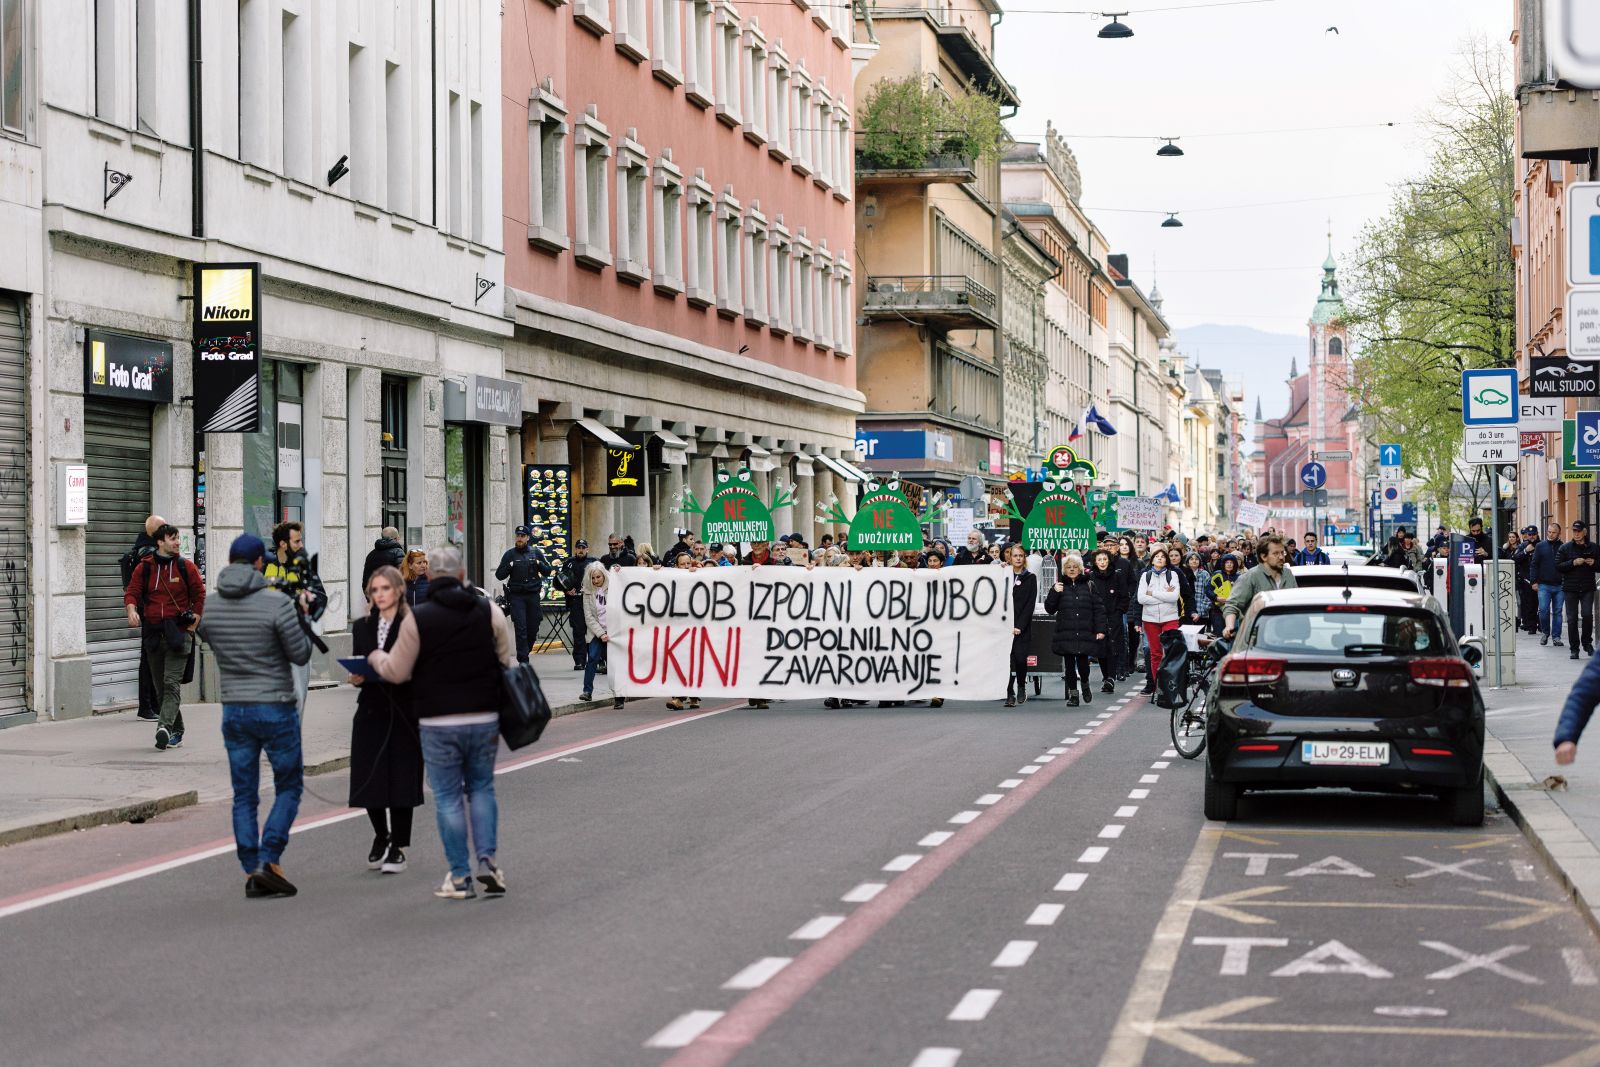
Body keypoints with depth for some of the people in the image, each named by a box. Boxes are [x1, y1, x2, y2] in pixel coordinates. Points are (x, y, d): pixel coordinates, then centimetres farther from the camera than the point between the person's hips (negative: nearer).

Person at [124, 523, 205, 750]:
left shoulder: (186, 567, 1)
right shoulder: (144, 568, 5)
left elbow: (200, 594, 6)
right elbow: (131, 592, 5)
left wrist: (194, 622, 0)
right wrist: (131, 610, -15)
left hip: (178, 633, -3)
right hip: (153, 634, 3)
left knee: (172, 683, -16)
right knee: (161, 686, 9)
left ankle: (165, 727, -27)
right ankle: (177, 731, 19)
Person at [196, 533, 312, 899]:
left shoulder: (211, 608, 1)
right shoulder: (277, 603, -14)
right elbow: (300, 655, -10)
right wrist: (299, 620, 7)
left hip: (234, 710, 4)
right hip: (276, 708, -4)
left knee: (244, 794, 9)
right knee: (288, 786, 8)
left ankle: (251, 871, 7)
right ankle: (268, 862, -5)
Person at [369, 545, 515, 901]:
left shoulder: (418, 618, -8)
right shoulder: (489, 610, 1)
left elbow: (396, 672, -3)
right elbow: (509, 660, 5)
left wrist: (376, 657, 18)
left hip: (438, 722, -2)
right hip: (484, 718, 2)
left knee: (448, 797, 5)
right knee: (482, 788, 18)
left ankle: (460, 877, 6)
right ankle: (488, 859, 4)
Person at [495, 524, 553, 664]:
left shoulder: (536, 552, 8)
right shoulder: (510, 554, 6)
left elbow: (547, 571, 9)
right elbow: (499, 575, 5)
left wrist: (539, 564, -9)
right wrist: (509, 566, -12)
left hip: (534, 595, 2)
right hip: (516, 596, -2)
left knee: (533, 627, 4)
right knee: (521, 628, -9)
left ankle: (525, 651, 25)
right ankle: (523, 660, -10)